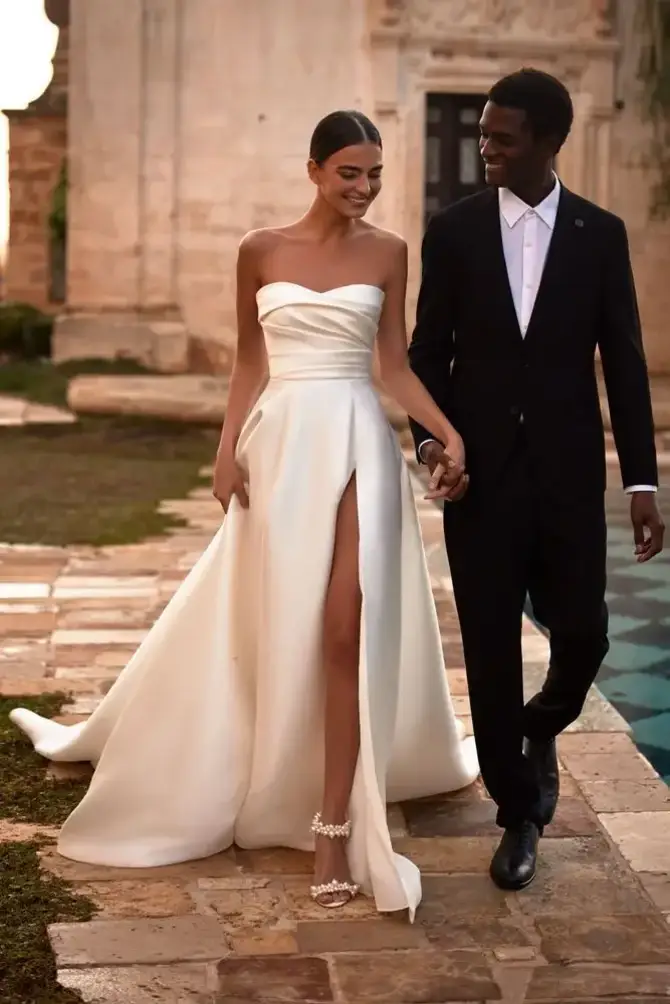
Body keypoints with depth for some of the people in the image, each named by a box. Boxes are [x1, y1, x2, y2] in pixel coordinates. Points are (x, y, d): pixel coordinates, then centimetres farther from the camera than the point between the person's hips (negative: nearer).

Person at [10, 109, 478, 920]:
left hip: (357, 445, -1)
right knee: (273, 627, 7)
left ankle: (334, 824, -1)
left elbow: (395, 365, 5)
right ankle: (281, 787, 28)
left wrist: (450, 432, -8)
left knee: (348, 627, -8)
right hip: (281, 444, 1)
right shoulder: (262, 251, 5)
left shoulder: (387, 253, 5)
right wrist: (227, 451, 0)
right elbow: (249, 364, 9)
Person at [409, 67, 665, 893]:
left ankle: (540, 731, 36)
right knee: (491, 649, 3)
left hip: (568, 474, 0)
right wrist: (429, 436, -11)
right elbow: (428, 349, 6)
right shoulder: (453, 229, 2)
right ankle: (519, 813, 20)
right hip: (480, 472, 0)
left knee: (582, 635, 0)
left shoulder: (600, 235, 2)